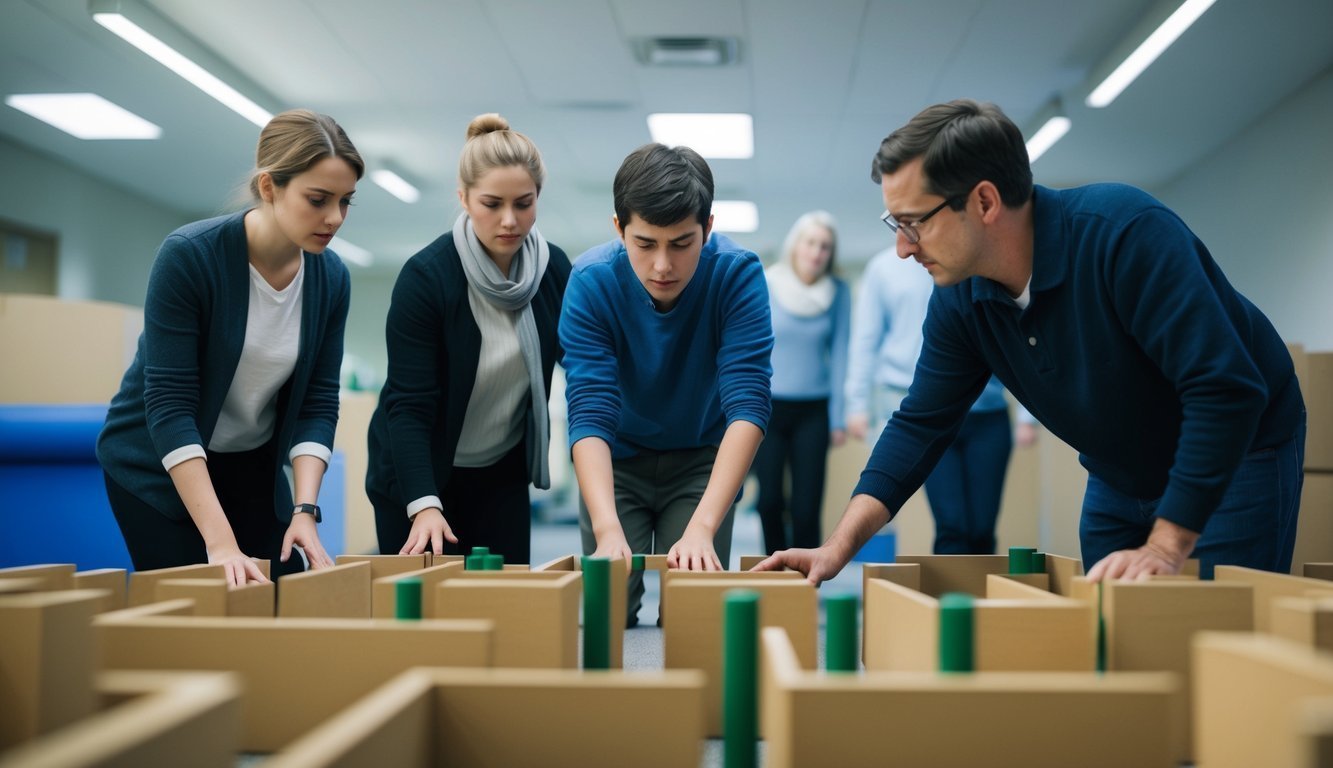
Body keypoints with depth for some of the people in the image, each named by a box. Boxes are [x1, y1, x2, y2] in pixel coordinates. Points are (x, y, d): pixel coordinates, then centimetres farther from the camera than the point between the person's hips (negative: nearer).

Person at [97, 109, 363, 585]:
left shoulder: (331, 279, -10)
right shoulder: (188, 256, -25)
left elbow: (318, 403, -7)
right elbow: (168, 404, -27)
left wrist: (305, 510, -22)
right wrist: (220, 542, -34)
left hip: (253, 466, 4)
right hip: (158, 465, -4)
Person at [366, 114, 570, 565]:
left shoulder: (554, 269, -8)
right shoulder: (426, 276, -21)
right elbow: (407, 404, -23)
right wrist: (423, 505, -34)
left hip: (503, 473, 4)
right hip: (418, 474, -4)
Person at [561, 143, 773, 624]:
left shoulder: (738, 275, -27)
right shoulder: (592, 282, -26)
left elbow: (749, 405, -35)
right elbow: (589, 413, -33)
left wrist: (702, 526, -48)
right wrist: (608, 530, -49)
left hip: (704, 459, 0)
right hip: (617, 460, 0)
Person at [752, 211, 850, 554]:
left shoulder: (838, 292, 0)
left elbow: (839, 354, 1)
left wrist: (838, 417, -1)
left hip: (813, 411, 1)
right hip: (768, 407, 0)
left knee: (806, 505, -1)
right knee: (770, 500, 2)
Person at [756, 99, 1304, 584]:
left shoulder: (1125, 234, -31)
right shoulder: (959, 300, -11)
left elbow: (1227, 390, -34)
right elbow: (920, 423, -5)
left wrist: (1166, 548, -35)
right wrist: (839, 547, -15)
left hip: (1235, 460, -6)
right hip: (1119, 480, 6)